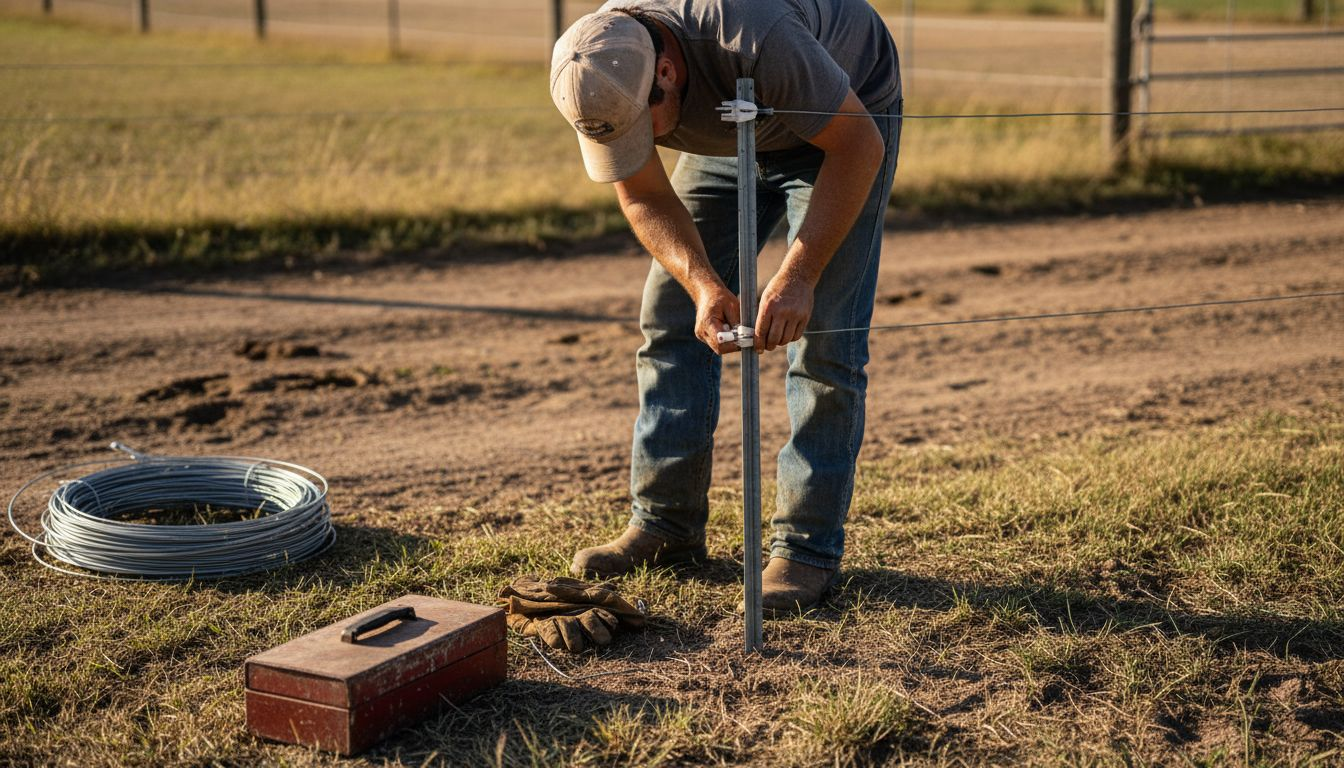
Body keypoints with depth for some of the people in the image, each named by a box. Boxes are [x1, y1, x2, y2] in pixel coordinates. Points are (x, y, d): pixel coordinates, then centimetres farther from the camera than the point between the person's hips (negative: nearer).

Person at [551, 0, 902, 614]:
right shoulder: (599, 75, -26)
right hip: (731, 135, 5)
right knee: (671, 312, 0)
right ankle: (666, 524, 9)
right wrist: (703, 283, -31)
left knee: (822, 335, -14)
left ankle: (809, 546, -7)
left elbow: (860, 143, -32)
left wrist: (798, 273, -37)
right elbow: (644, 198, -13)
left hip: (842, 120, -5)